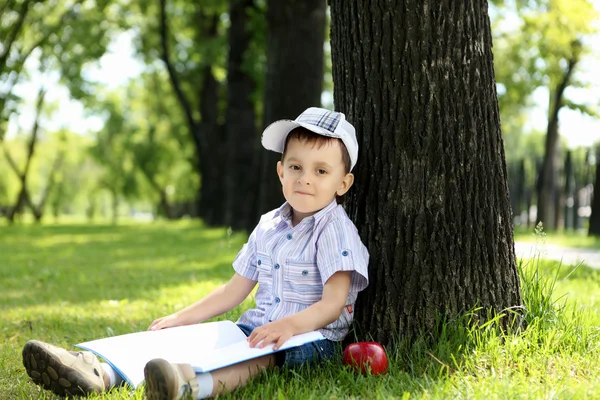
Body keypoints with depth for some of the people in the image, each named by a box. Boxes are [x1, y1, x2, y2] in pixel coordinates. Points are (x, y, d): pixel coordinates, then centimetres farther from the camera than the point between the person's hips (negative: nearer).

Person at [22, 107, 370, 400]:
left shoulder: (335, 230, -7)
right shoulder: (268, 227, 14)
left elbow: (333, 303, -17)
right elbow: (236, 290, 19)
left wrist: (291, 325, -35)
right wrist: (182, 317, 14)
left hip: (310, 337, -7)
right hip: (258, 326, 7)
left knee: (257, 355, -39)